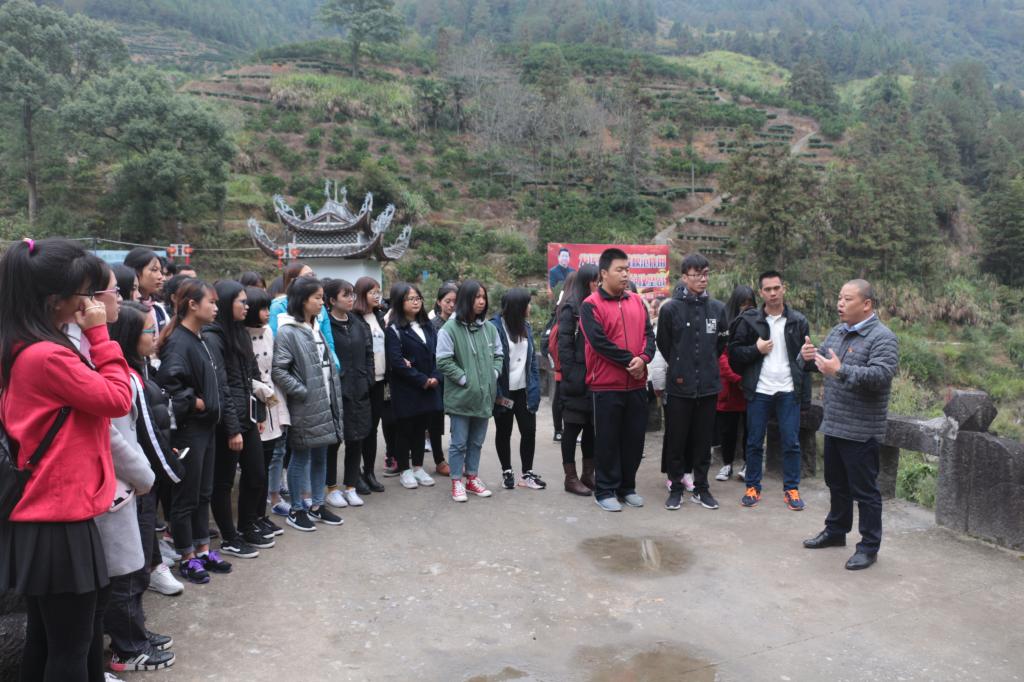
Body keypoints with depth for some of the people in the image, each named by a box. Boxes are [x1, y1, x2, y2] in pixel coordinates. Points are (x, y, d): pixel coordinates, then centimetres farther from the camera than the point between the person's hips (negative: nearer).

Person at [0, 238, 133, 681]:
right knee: (72, 646, 5)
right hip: (59, 519, -10)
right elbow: (118, 399, -14)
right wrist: (98, 334, -11)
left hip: (37, 515, 10)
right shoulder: (49, 355, -22)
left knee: (45, 638, 22)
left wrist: (88, 337, 3)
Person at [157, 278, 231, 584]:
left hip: (206, 427, 9)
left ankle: (203, 550, 29)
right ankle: (187, 558, 17)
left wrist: (210, 407, 10)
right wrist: (192, 402, -21)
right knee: (186, 496, 4)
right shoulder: (178, 341, -18)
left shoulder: (199, 340, 11)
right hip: (187, 429, -9)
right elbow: (169, 379, -33)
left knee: (204, 492, 17)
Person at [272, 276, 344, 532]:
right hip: (304, 407, -8)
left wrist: (334, 395, 12)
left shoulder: (316, 327, 12)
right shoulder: (287, 332, -13)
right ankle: (296, 510, 16)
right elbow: (278, 371, -19)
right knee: (301, 457, 4)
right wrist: (304, 392, -17)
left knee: (321, 456, 14)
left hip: (325, 404, 8)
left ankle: (317, 505, 26)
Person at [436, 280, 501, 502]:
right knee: (459, 442, 5)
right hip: (460, 395, -5)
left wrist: (494, 374, 0)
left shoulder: (489, 328, 3)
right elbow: (443, 361, -14)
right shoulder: (450, 328, -13)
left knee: (477, 441, 17)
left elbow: (498, 355, 14)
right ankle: (457, 483, 18)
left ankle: (472, 478, 31)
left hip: (484, 395, 5)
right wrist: (464, 379, -14)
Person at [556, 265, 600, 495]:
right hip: (578, 381, -6)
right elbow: (564, 346, -12)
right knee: (573, 428, 2)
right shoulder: (571, 308, -7)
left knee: (592, 428, 11)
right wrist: (571, 377, -16)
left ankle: (588, 475, 21)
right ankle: (571, 478, 11)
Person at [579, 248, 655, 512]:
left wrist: (643, 358, -14)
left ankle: (627, 487, 25)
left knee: (634, 437, 11)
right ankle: (605, 491, 14)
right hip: (606, 385, -5)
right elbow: (599, 342, -16)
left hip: (637, 384, 5)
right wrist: (629, 361, -14)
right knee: (608, 439, 3)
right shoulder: (590, 305, -7)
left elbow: (649, 334, 6)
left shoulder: (637, 301, 10)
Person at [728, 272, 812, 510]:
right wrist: (756, 350, -13)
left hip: (788, 391, 1)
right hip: (758, 391, -1)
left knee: (791, 443, 4)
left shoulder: (798, 321, 4)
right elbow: (734, 352, 2)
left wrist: (802, 386, 0)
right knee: (754, 443, 7)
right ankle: (753, 487, 19)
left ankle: (791, 489, 16)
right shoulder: (749, 320, 0)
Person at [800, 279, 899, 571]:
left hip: (861, 431, -8)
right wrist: (808, 357, -7)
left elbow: (882, 375, -27)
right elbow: (819, 362, 17)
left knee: (864, 490, 2)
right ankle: (836, 531, 36)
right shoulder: (837, 332, 11)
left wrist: (841, 370, -36)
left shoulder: (882, 337, -14)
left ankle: (869, 547, 13)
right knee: (836, 484, 21)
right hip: (833, 425, 8)